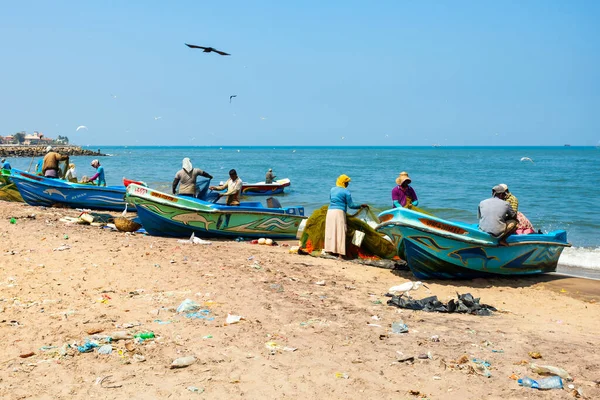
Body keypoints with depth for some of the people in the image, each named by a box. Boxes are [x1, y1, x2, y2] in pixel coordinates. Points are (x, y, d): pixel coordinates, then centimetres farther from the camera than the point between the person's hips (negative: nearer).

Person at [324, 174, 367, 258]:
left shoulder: (332, 189, 16)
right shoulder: (346, 191, -2)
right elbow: (351, 205, -2)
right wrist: (361, 206, 11)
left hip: (330, 211, 6)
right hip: (339, 212, -6)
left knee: (330, 232, 10)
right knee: (340, 233, -5)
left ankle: (330, 250, 12)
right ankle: (340, 254, -8)